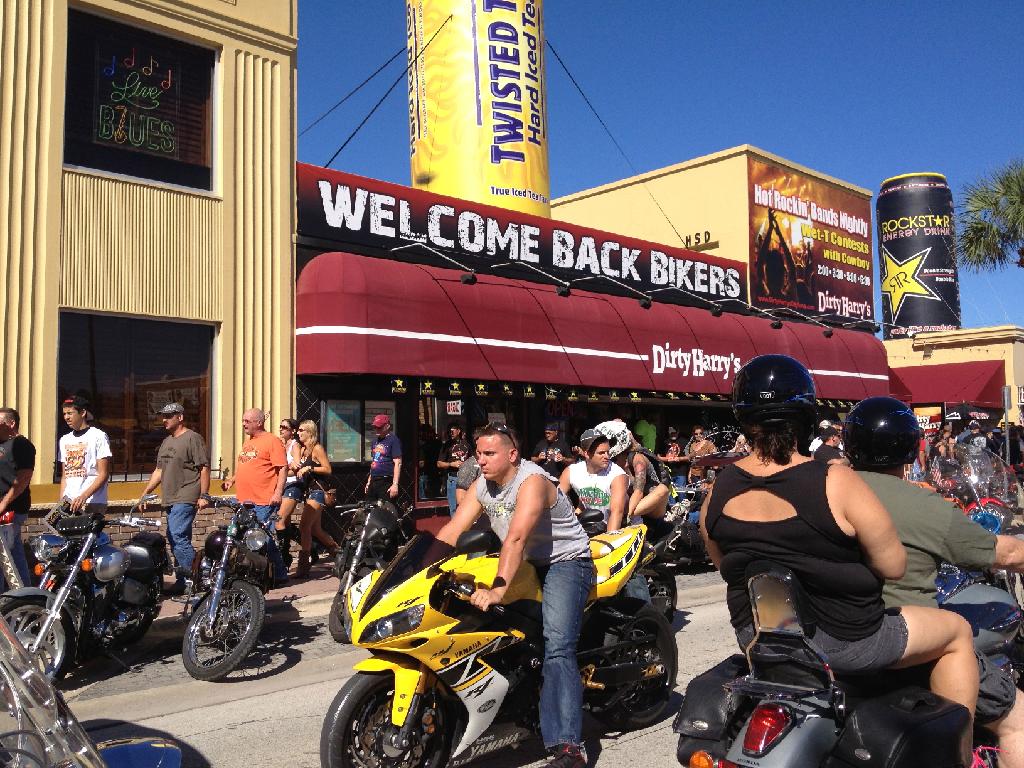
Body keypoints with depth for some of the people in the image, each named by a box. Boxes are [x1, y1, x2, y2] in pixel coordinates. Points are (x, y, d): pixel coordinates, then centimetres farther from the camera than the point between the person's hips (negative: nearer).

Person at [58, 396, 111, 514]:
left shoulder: (98, 436, -3)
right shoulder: (64, 440, 17)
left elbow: (103, 474, -8)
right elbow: (64, 476, 19)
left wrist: (83, 496, -18)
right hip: (69, 504, 6)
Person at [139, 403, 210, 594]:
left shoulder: (192, 439, -7)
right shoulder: (166, 442, 21)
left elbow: (204, 468, -11)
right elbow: (159, 470, 26)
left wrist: (203, 495, -16)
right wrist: (146, 492, 18)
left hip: (185, 499, -9)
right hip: (171, 499, 9)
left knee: (178, 537, -17)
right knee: (176, 540, 9)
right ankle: (182, 582, 13)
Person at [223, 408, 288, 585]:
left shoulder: (272, 441, -7)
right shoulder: (247, 442, 21)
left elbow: (283, 468, -13)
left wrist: (278, 492, -21)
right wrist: (232, 480, 17)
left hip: (263, 502, -9)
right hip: (244, 501, 9)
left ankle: (279, 575, 1)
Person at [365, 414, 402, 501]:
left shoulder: (393, 440, -7)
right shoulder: (376, 441, 18)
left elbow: (398, 463, -13)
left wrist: (395, 484, -20)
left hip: (386, 482, -8)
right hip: (373, 481, 8)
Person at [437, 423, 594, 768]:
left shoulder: (532, 482, -22)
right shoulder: (482, 486, 4)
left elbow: (516, 538, -34)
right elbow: (452, 530, -2)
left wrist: (498, 589, -43)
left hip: (565, 562, -9)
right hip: (525, 565, 9)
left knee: (556, 647, -24)